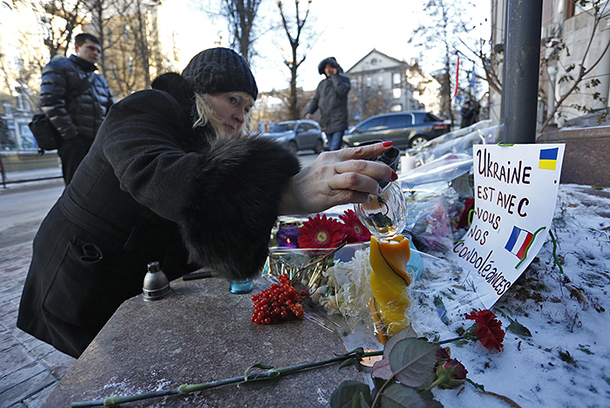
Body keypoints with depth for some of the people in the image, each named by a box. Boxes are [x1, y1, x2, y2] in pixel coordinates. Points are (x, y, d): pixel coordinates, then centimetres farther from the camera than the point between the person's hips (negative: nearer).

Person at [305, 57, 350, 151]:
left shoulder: (343, 79, 5)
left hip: (338, 121, -5)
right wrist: (309, 112, 0)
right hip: (326, 122, 5)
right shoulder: (322, 84, 18)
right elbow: (315, 100, 18)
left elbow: (343, 90, -18)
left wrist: (334, 76, -10)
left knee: (335, 149, -18)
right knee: (333, 148, 10)